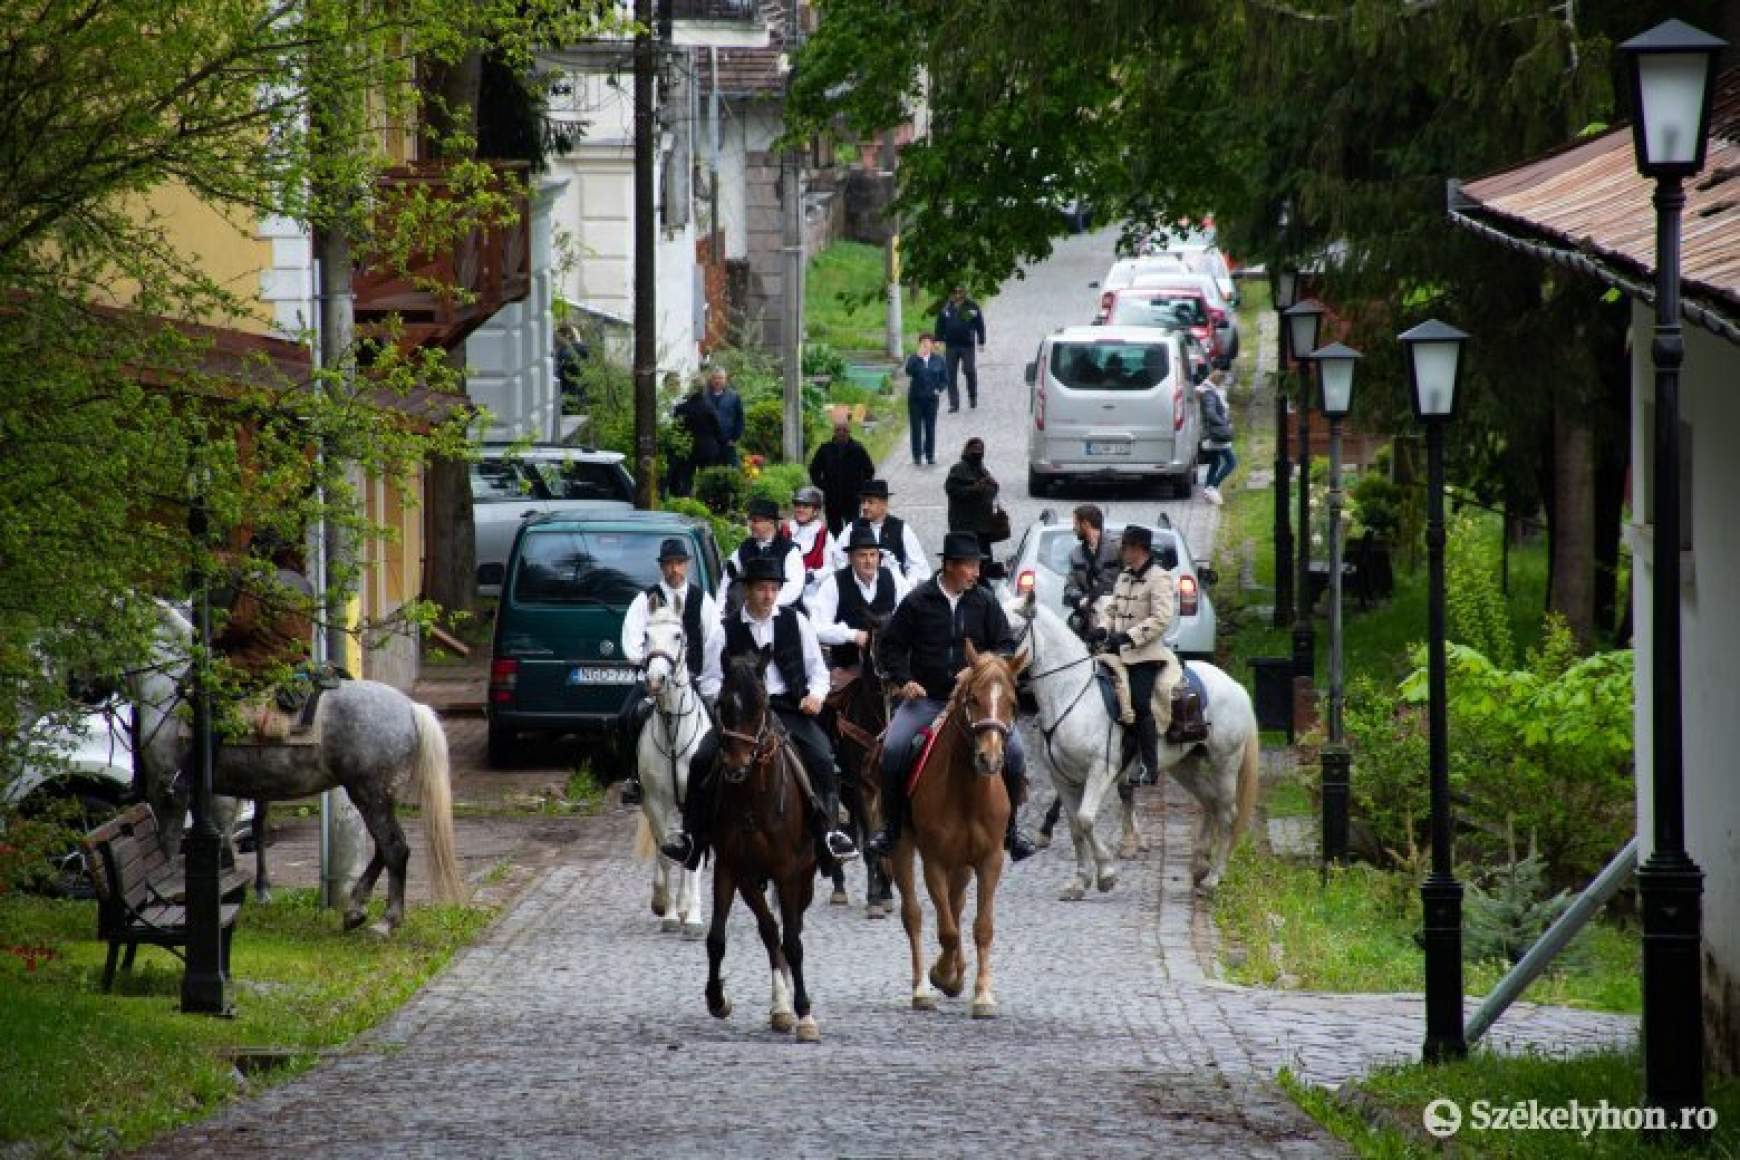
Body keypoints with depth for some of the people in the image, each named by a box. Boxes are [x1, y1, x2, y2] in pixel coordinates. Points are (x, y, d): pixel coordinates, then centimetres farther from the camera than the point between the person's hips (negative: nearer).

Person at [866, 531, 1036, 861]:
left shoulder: (985, 602, 4)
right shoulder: (918, 601, 1)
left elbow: (1006, 645, 9)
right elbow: (890, 646, 8)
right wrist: (903, 680, -7)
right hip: (925, 697, -1)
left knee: (1014, 752, -16)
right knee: (893, 748, -24)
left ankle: (1009, 827, 5)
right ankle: (891, 827, -7)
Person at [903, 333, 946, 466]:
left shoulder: (938, 360, 2)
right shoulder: (914, 359, -5)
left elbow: (943, 378, 11)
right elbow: (909, 371, -25)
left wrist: (939, 389, -4)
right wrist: (919, 356, -30)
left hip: (931, 398, 1)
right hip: (915, 399, -1)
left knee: (930, 427, 6)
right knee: (916, 428, 2)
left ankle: (930, 456, 15)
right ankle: (917, 457, 8)